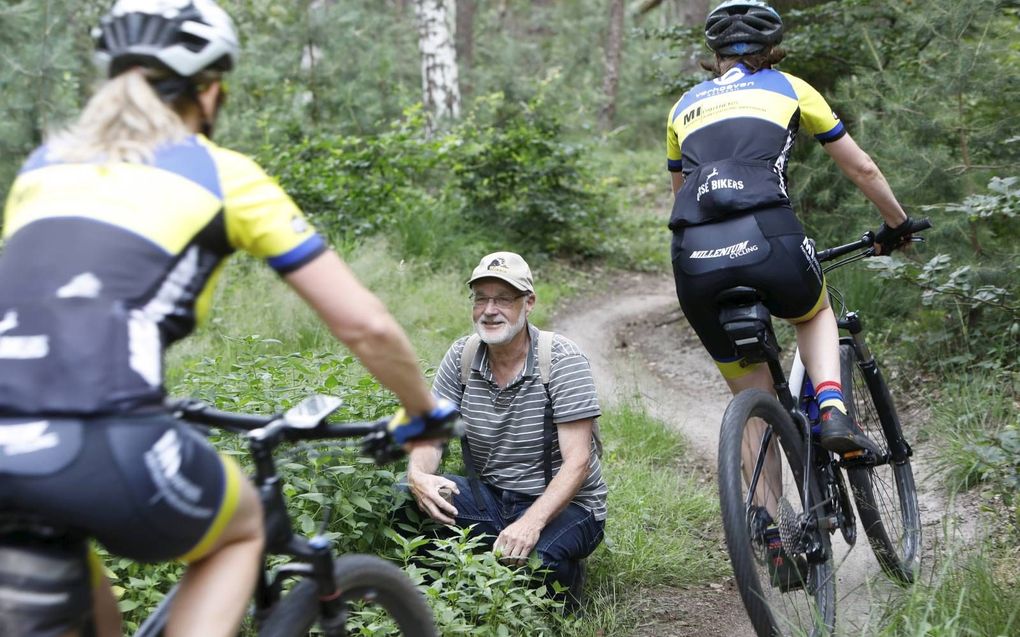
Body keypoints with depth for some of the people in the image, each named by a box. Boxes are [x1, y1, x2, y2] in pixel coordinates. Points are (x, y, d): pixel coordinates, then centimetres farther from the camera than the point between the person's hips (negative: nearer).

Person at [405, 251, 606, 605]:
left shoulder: (561, 360, -15)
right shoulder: (461, 357, -1)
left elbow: (577, 462, -20)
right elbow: (431, 434, -3)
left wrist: (531, 523, -35)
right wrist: (418, 476, -28)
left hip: (563, 504, -4)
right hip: (488, 497, 4)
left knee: (529, 561, -35)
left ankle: (567, 577, 2)